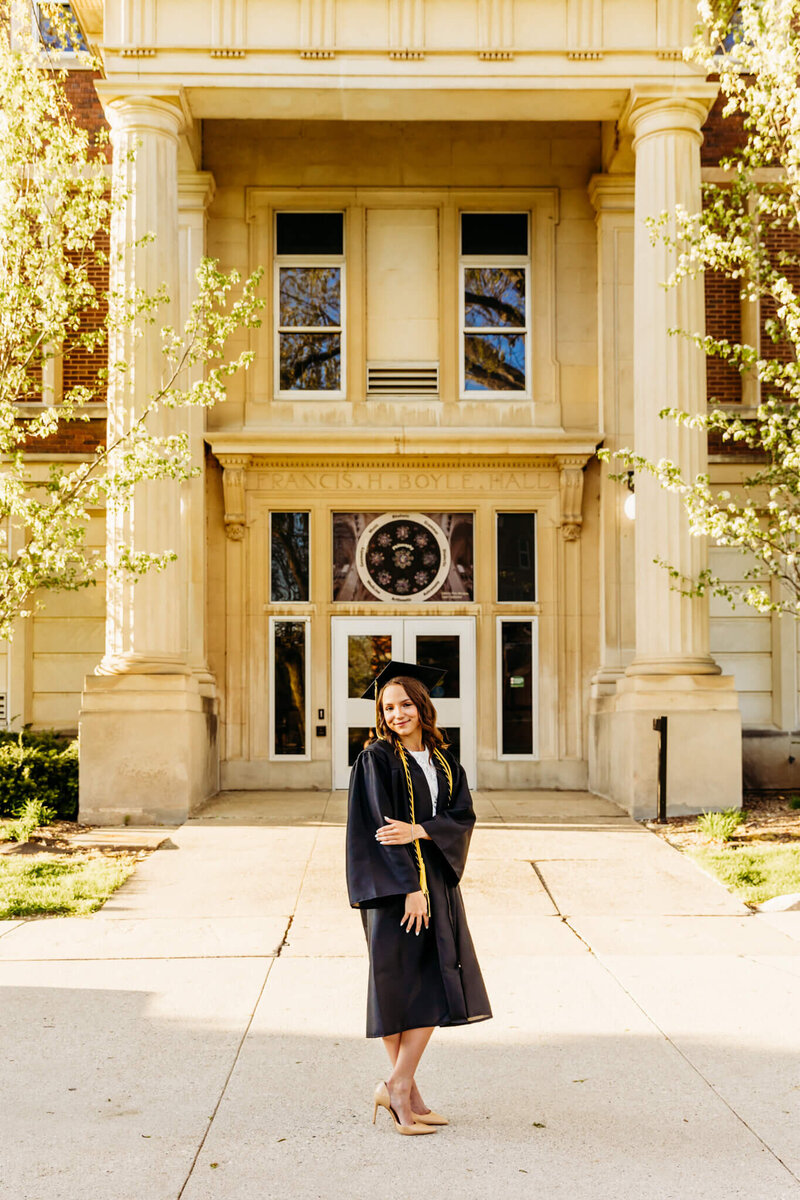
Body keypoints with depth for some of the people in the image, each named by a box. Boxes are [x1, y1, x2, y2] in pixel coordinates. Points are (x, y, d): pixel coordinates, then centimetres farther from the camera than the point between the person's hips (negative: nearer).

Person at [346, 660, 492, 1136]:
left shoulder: (444, 762, 11)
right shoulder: (377, 759, -7)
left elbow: (464, 817, 0)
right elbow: (379, 828, -13)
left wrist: (418, 831, -18)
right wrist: (410, 887, -19)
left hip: (436, 881, 7)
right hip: (394, 886, -6)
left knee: (436, 988, 5)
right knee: (404, 987, -5)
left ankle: (399, 1088, 12)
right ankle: (402, 1089, 4)